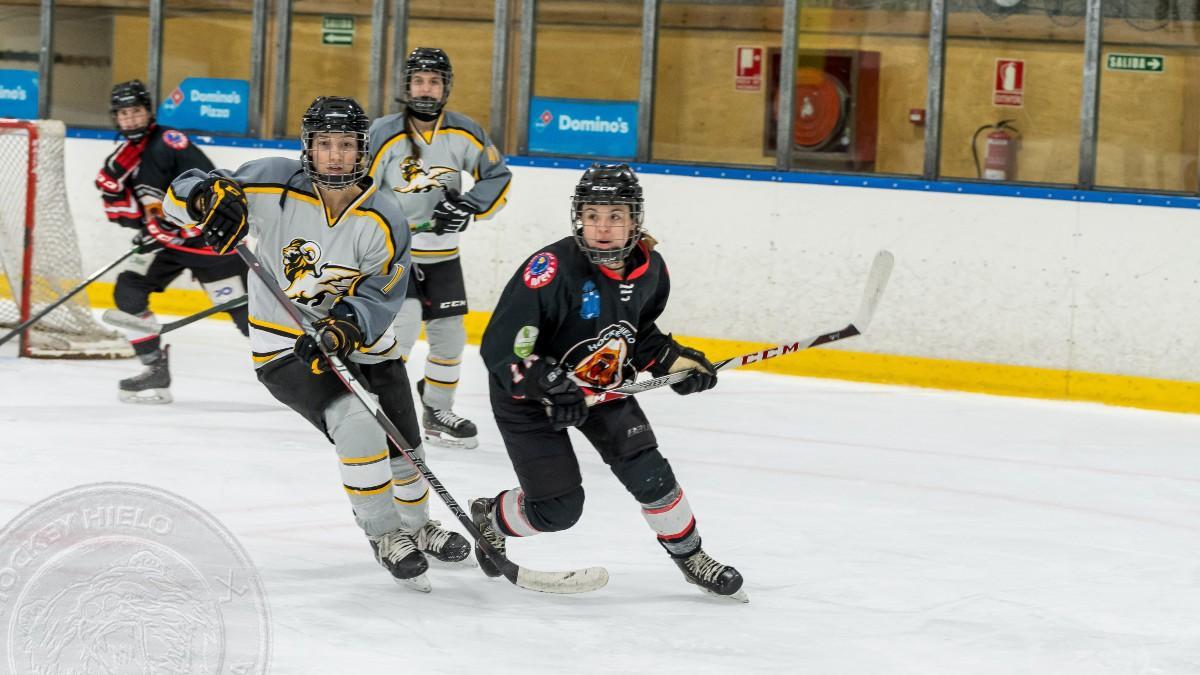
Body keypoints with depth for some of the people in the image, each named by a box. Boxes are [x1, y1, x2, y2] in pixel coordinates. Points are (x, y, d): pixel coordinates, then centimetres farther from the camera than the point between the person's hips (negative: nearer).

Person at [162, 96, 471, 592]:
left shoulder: (383, 219, -14)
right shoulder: (276, 185, -18)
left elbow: (377, 297, -16)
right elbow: (181, 194, -14)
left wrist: (346, 329, -36)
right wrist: (211, 197, -37)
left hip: (361, 344, 3)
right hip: (284, 344, -3)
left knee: (404, 444, 11)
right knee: (355, 423, -26)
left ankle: (415, 525, 44)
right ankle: (383, 534, -7)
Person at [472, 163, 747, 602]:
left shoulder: (649, 270, -9)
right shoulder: (551, 270, -31)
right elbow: (500, 347, -33)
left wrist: (676, 362, -3)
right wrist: (550, 387, -42)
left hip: (603, 385, 5)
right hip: (527, 393, -5)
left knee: (648, 473, -5)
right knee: (558, 507, -7)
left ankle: (690, 557, 18)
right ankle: (490, 520, 25)